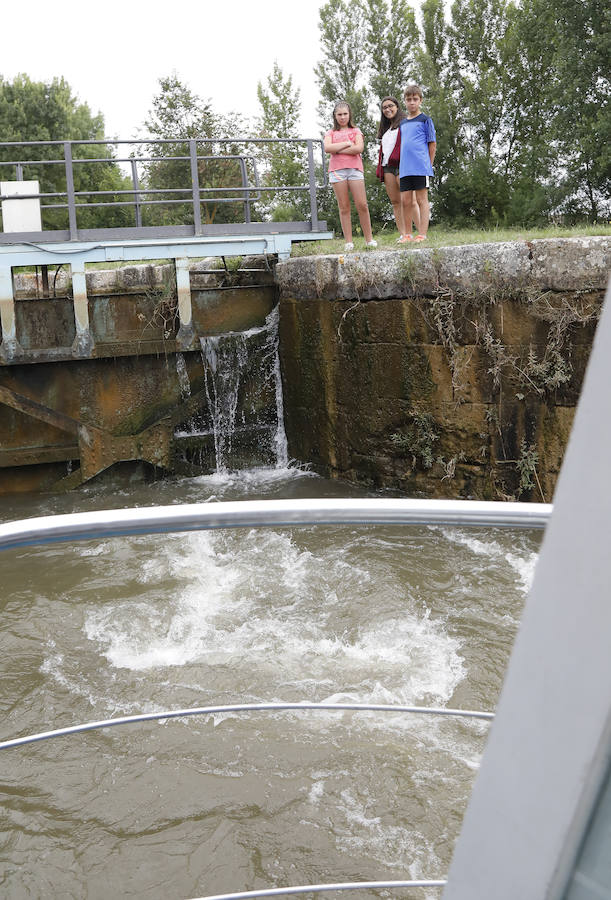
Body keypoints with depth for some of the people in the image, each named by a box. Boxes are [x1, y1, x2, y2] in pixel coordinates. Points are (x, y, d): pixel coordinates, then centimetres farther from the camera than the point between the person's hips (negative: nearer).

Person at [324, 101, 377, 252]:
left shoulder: (356, 131, 15)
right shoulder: (331, 133, 16)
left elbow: (359, 148, -5)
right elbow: (327, 148, -5)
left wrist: (337, 149, -4)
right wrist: (347, 144, -5)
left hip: (354, 169, -1)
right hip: (337, 170, 1)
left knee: (362, 205, -8)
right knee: (344, 207, -1)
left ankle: (369, 239, 0)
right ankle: (348, 242, -2)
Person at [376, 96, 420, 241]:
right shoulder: (385, 129, 27)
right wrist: (380, 169, 16)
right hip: (387, 167, 7)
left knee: (410, 201, -15)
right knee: (395, 202, 0)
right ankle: (403, 234, -1)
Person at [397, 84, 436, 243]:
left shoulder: (425, 120, 1)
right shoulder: (402, 123, 18)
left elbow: (432, 143, 0)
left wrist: (428, 164, -3)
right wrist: (401, 166, 16)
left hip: (421, 168, -5)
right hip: (405, 169, 6)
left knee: (422, 200, -3)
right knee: (405, 201, 5)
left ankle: (422, 234, -2)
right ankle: (407, 234, 12)